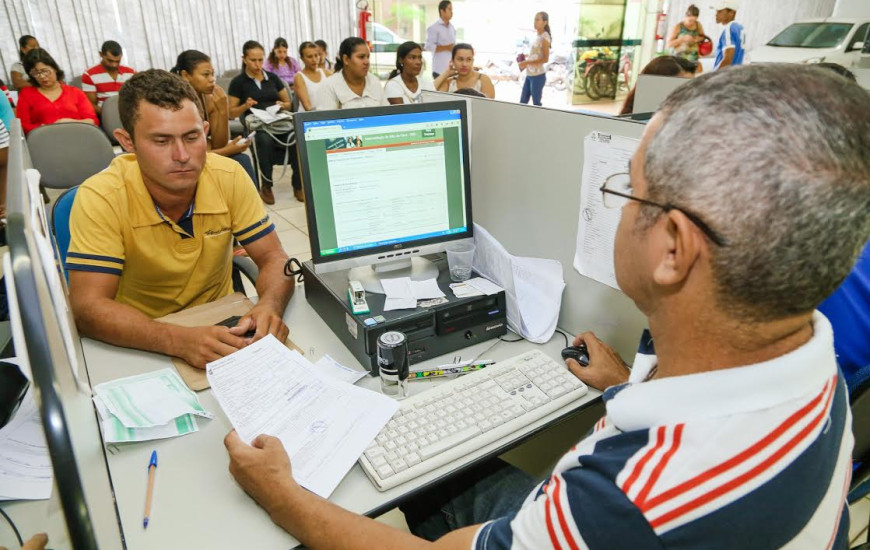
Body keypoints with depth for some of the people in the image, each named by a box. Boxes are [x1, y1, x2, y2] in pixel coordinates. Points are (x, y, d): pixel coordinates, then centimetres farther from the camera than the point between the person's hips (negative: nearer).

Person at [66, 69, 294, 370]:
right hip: (141, 345, -3)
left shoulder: (229, 177, -12)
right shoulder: (100, 197, -18)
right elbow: (88, 307, -22)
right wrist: (178, 340, -39)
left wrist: (270, 305, -33)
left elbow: (273, 258, -11)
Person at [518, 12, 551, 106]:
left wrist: (527, 62, -20)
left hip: (538, 76, -9)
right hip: (529, 74, 9)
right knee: (522, 102, 13)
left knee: (536, 103, 0)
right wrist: (525, 61, 6)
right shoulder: (537, 36, 12)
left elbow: (545, 59, -19)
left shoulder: (544, 37, -13)